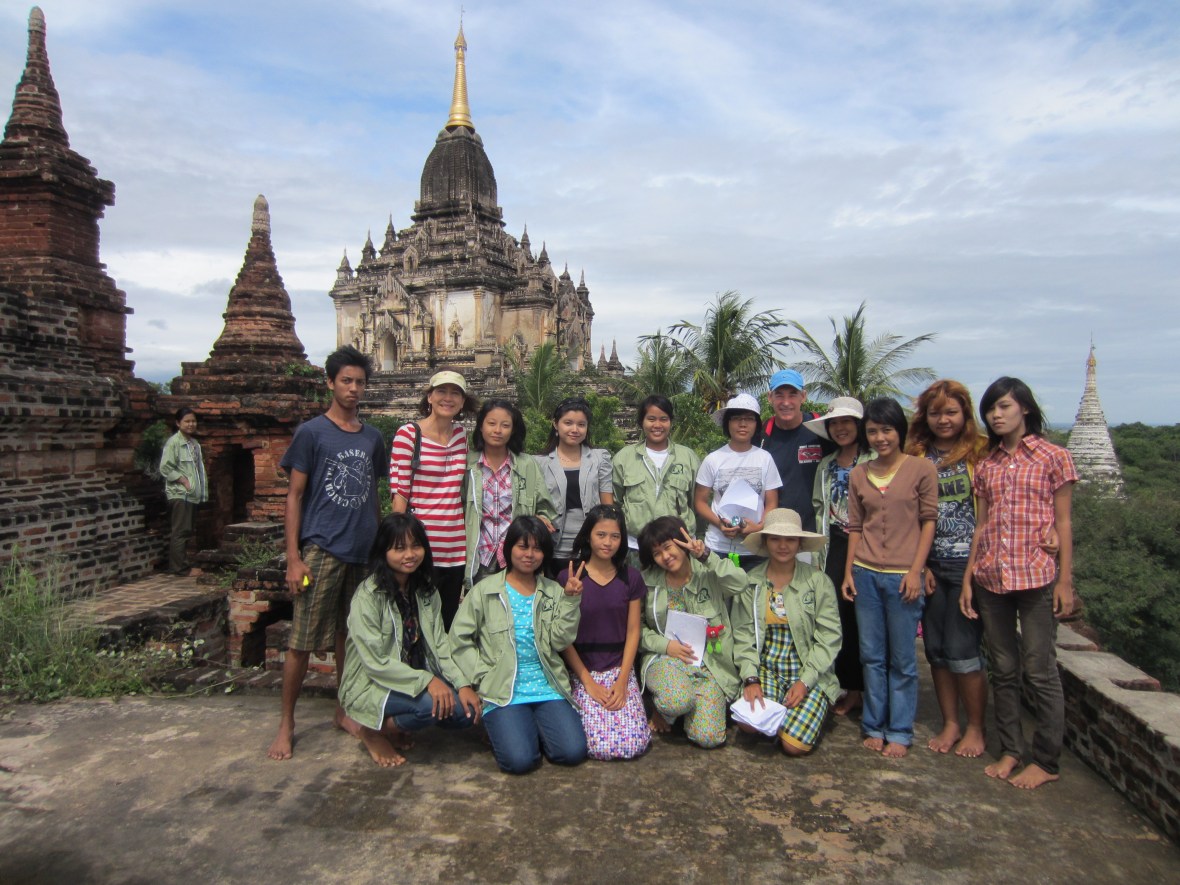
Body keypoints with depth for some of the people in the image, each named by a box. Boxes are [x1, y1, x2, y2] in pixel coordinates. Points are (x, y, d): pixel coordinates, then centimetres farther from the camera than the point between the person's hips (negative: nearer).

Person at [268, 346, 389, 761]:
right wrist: (294, 558, -10)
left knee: (350, 635, 13)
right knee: (301, 640, 0)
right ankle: (286, 723, 13)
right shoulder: (311, 432, -2)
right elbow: (294, 496, -3)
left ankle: (345, 710, 27)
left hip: (362, 551, 4)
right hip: (321, 550, -4)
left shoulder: (373, 438, 12)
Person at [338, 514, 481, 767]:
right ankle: (375, 731, -3)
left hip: (418, 679, 7)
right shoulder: (368, 596, -17)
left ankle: (397, 724, 9)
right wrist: (426, 681, -29)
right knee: (434, 703, -31)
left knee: (466, 710, -14)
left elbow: (440, 645, 1)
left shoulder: (426, 592, 5)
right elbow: (375, 662, -21)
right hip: (372, 685, -7)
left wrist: (463, 684, -13)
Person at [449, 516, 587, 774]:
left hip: (548, 688, 3)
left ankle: (535, 725, 14)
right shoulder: (485, 591, 2)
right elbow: (459, 640, 1)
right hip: (503, 691, -2)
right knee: (519, 759, -20)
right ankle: (504, 725, 12)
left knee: (573, 752, -14)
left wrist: (570, 600, -10)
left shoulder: (553, 592, 9)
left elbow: (559, 641, -1)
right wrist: (483, 677, -7)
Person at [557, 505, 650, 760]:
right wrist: (588, 681, -10)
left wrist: (622, 680, -7)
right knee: (601, 746, -18)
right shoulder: (567, 578, -5)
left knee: (634, 745, -14)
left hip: (621, 669, 2)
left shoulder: (631, 578, 3)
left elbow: (633, 631, 3)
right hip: (583, 670, -2)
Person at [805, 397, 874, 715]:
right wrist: (818, 555, 12)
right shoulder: (826, 465, 14)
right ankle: (850, 688, 18)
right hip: (835, 549, 5)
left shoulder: (876, 461, -6)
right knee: (840, 617, 5)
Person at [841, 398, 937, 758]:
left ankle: (900, 732, 17)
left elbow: (928, 521, -2)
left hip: (903, 576, -3)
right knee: (872, 656, 10)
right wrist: (848, 572, 7)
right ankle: (875, 726, 22)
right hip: (865, 574, 4)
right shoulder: (858, 474, 8)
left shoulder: (921, 469, -3)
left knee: (903, 659, 5)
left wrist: (915, 571, -9)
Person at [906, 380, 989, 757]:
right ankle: (950, 724, 25)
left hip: (970, 566, -4)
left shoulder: (980, 453, -4)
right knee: (935, 648, 10)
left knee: (962, 650, -1)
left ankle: (975, 729, 18)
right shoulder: (916, 457, 7)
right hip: (931, 567, 4)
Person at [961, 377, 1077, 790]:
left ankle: (1045, 760, 13)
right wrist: (968, 578, 8)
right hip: (990, 580, 5)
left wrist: (1065, 579, -6)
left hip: (1036, 577, -4)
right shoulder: (986, 466, 11)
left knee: (1040, 671, 0)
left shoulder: (1053, 458, 0)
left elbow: (1063, 523, -1)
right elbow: (981, 525, 12)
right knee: (1003, 670, 11)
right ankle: (1010, 750, 22)